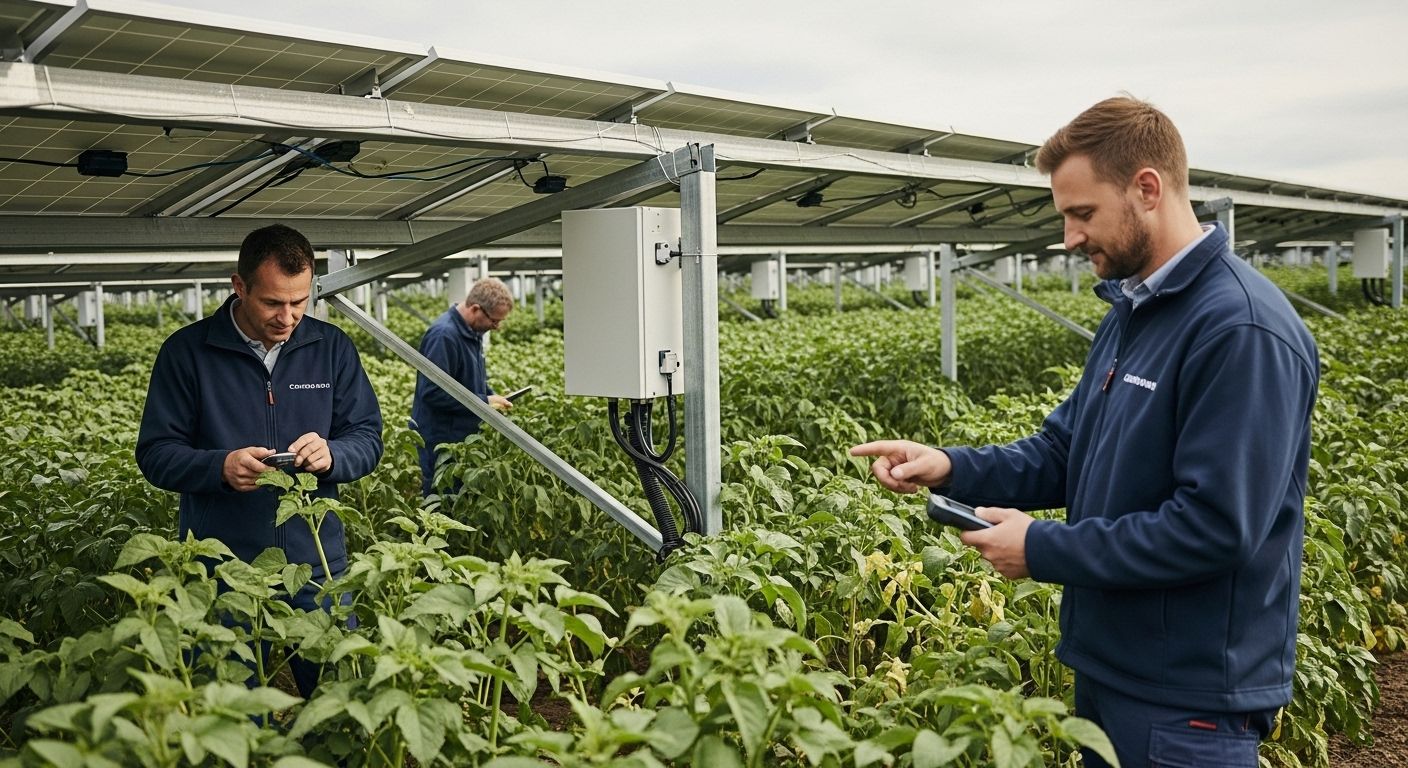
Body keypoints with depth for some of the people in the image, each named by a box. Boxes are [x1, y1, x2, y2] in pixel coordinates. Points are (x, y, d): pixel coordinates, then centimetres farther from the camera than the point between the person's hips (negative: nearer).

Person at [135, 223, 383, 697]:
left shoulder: (332, 347, 3)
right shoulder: (186, 352, -3)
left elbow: (368, 439, 6)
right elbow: (155, 454, -2)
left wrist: (331, 455, -17)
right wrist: (221, 466, -21)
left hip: (316, 565, 2)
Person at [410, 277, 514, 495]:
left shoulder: (473, 332, 10)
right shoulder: (443, 335, -22)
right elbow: (432, 392, -26)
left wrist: (492, 397, 5)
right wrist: (484, 402, -20)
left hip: (464, 436, 9)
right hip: (440, 441, -9)